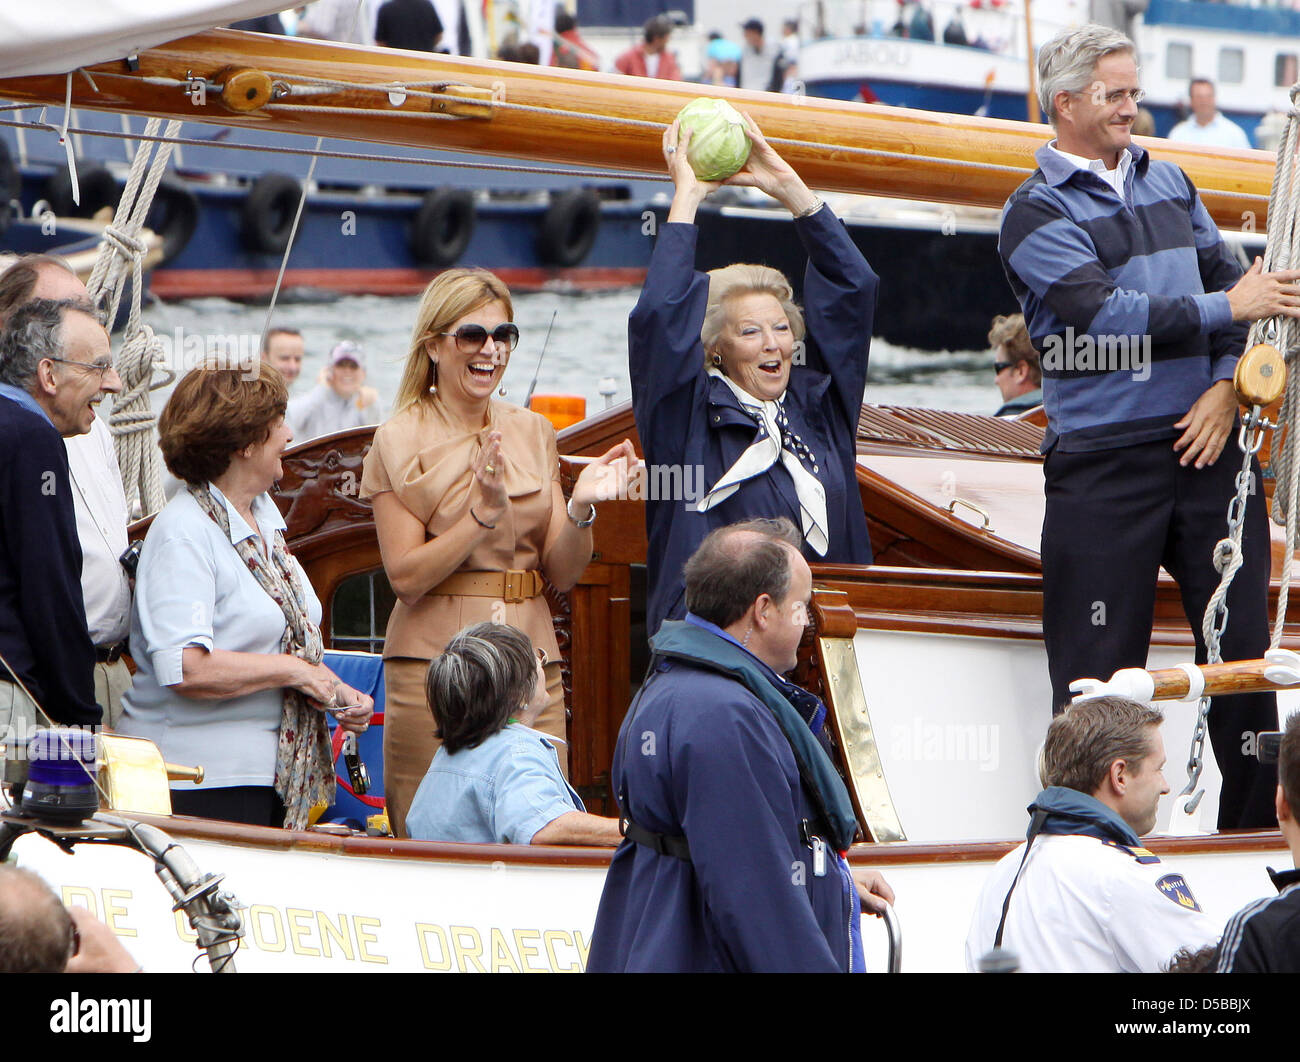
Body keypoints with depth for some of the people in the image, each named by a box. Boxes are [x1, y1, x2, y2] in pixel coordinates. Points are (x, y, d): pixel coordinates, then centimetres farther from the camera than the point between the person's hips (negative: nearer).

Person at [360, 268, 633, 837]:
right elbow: (406, 576, -9)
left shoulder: (532, 433, 12)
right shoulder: (400, 442, 0)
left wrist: (580, 507, -9)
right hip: (435, 664, -4)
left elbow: (561, 573, 9)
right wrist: (484, 512, -18)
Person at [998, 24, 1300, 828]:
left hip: (1205, 443, 5)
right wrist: (1227, 310, -16)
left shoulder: (1168, 182, 16)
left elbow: (1228, 280, 12)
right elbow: (1104, 314, -16)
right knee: (1099, 671, -2)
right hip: (1102, 460, -5)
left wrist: (1226, 383, -4)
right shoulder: (1036, 214, -3)